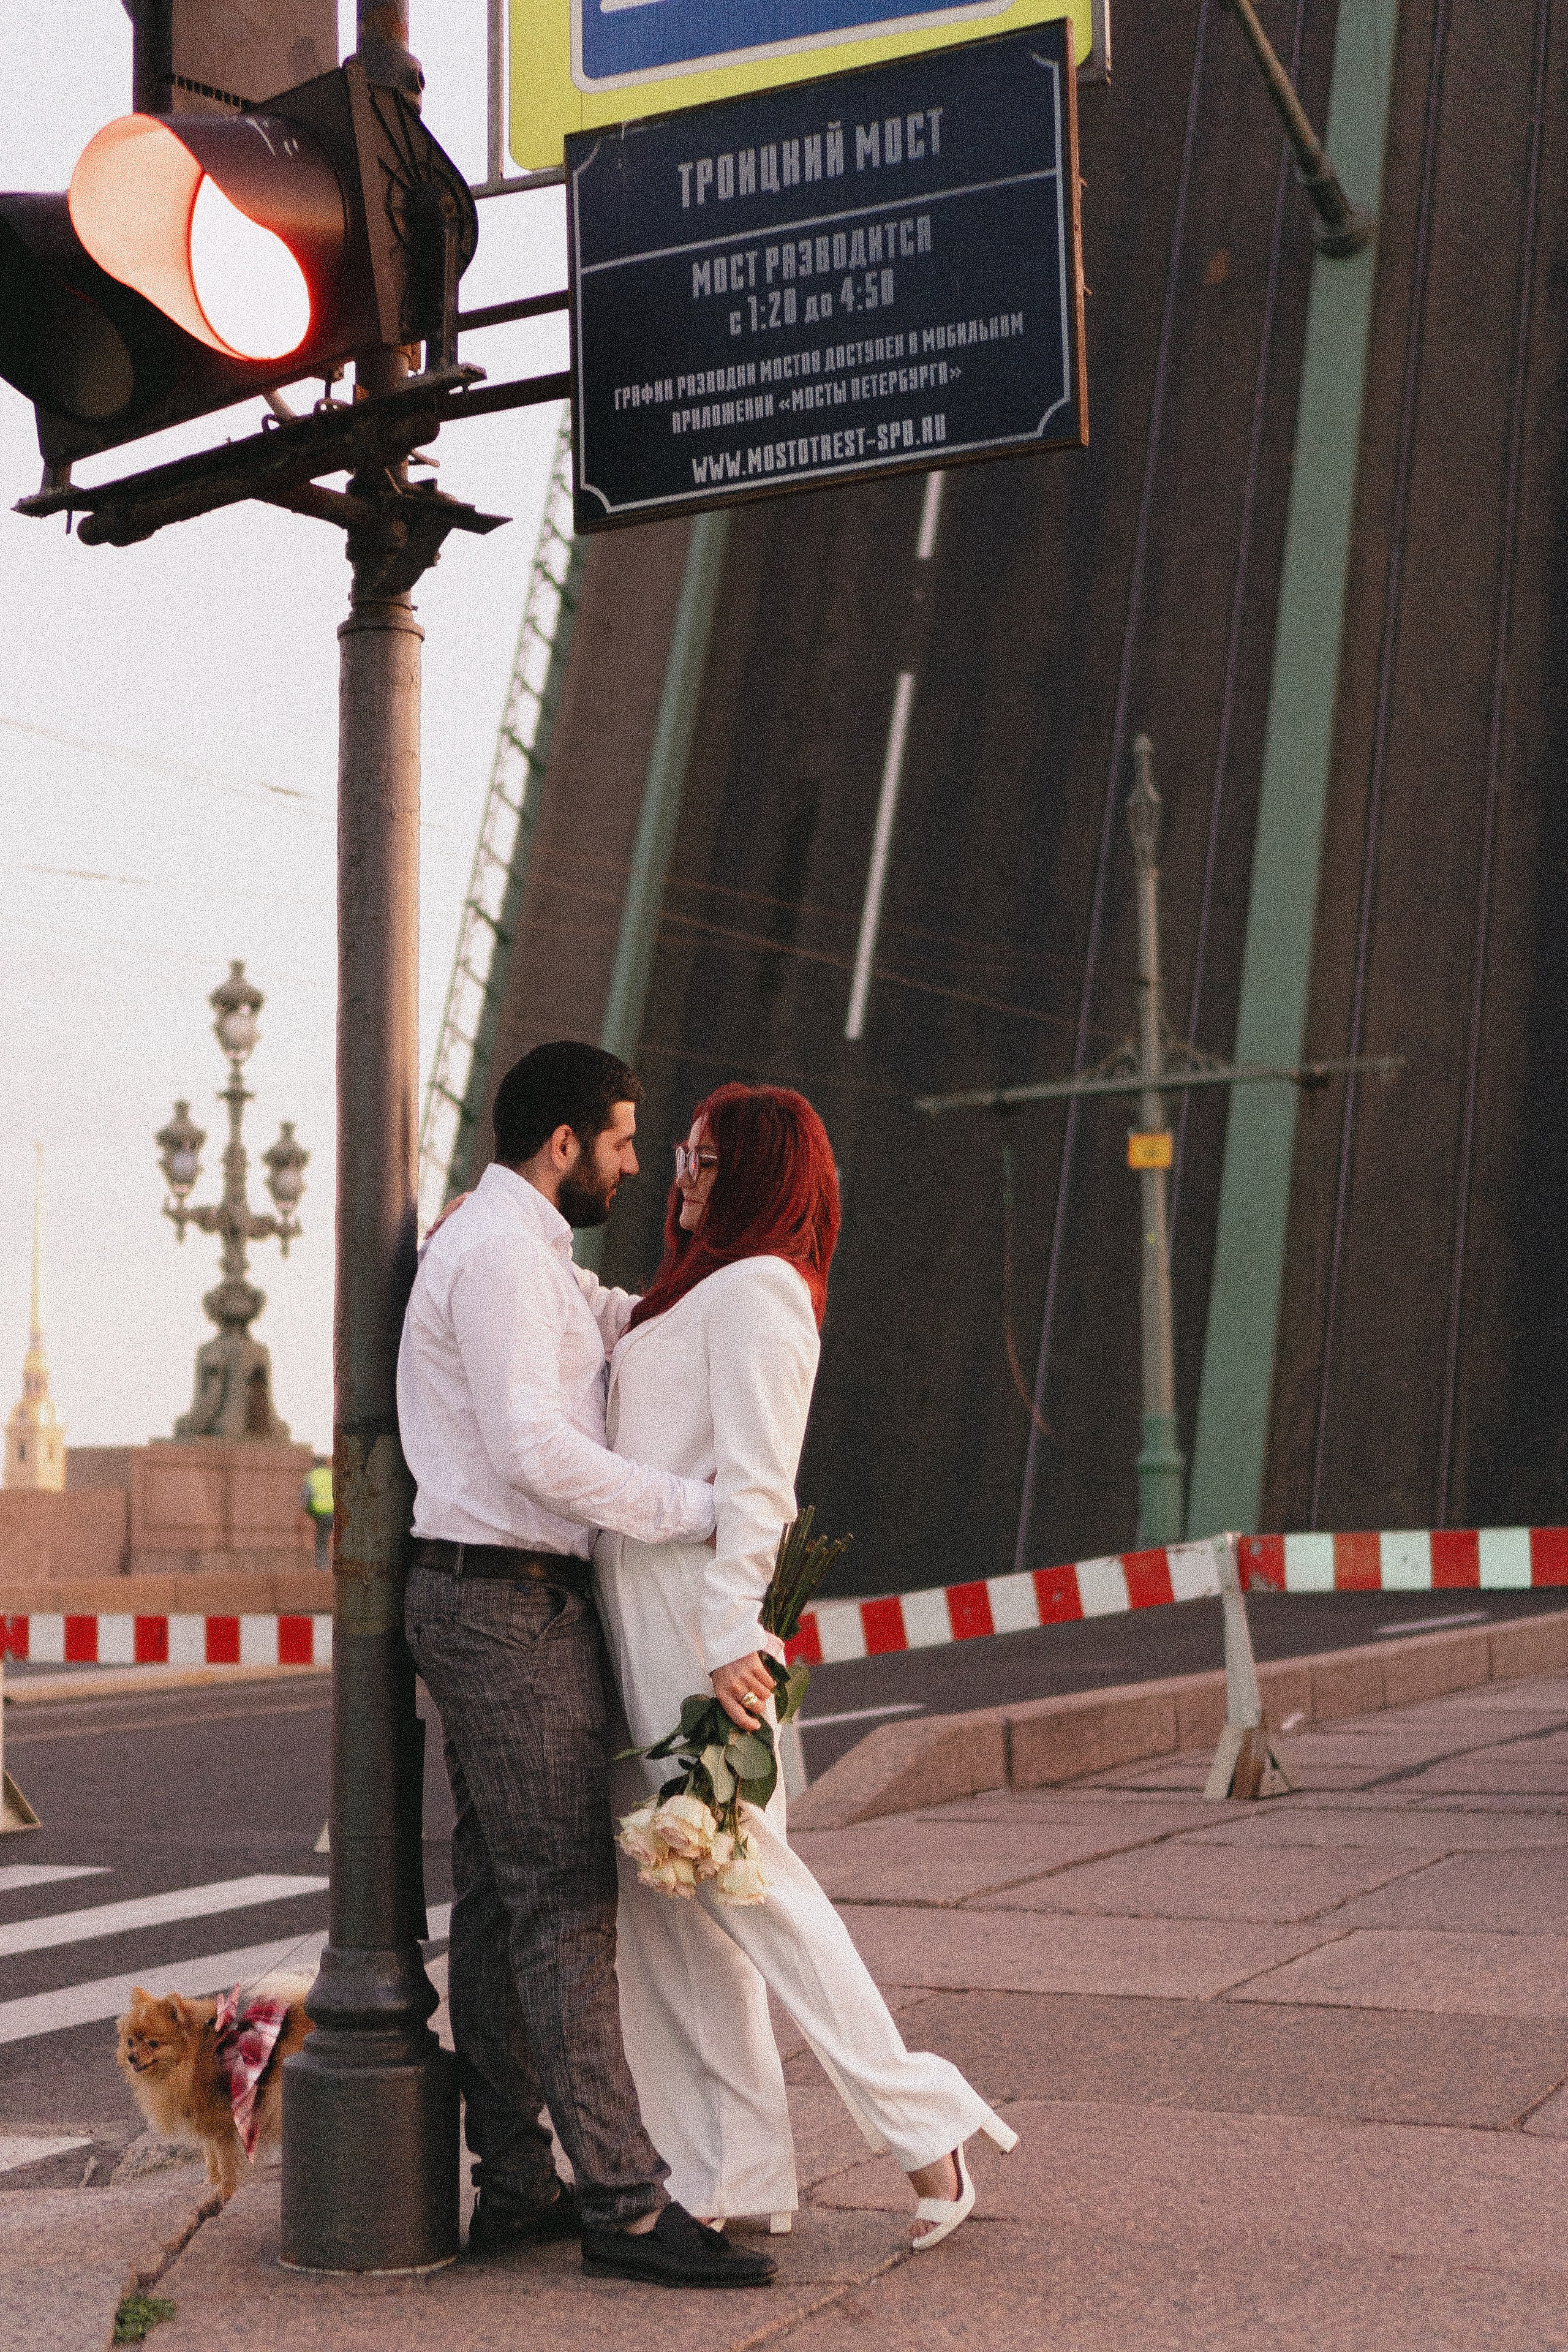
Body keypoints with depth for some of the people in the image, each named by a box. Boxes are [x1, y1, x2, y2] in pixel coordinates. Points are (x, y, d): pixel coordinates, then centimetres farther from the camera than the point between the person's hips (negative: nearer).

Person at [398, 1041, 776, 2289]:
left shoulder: (520, 1251, 18)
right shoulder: (500, 1251, -15)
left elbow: (621, 1320, 29)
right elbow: (538, 1453, -24)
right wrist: (707, 1509, -19)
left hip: (490, 1604, 11)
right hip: (510, 1604, -11)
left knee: (499, 1897, 10)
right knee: (565, 1902, -9)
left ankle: (515, 2185, 16)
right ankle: (627, 2202, -6)